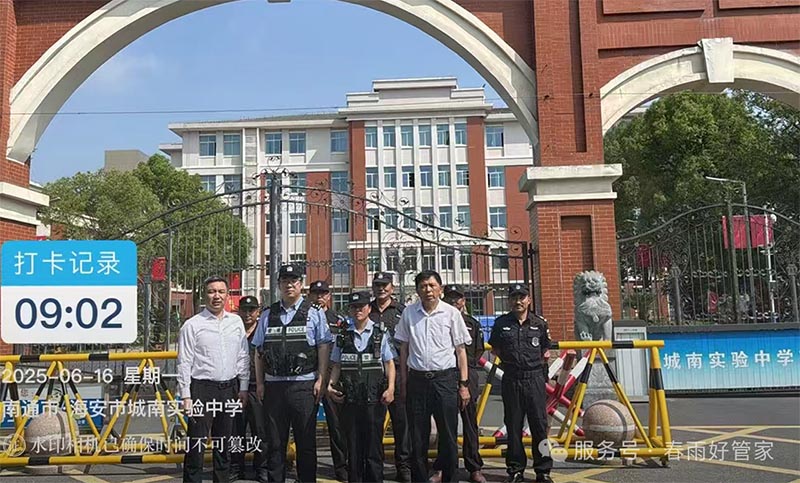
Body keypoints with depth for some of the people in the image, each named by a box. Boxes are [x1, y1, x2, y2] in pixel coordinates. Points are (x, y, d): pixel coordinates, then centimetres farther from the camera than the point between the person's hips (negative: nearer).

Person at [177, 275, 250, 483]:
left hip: (230, 389, 4)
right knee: (196, 446, -2)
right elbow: (184, 363, -5)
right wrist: (186, 396, -9)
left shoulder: (236, 322, 7)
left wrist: (243, 388, 8)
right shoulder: (192, 325, -4)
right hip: (202, 389, -4)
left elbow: (243, 357, 11)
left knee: (224, 446, 14)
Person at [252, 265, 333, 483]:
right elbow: (259, 352, 13)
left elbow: (324, 348, 0)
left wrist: (320, 380, -6)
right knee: (274, 440, 9)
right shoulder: (267, 315, 12)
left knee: (306, 440, 3)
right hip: (273, 384, 3)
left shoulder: (314, 313, 4)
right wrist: (260, 383, 6)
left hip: (304, 385, -2)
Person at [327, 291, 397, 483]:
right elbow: (337, 365, 13)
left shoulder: (379, 335, 3)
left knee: (374, 441, 2)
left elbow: (389, 363, 3)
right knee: (352, 443, 8)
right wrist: (331, 385, -2)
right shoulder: (342, 336, 9)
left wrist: (390, 388, -9)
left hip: (374, 397, -2)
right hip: (349, 398, 2)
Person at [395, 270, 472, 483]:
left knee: (448, 434, 3)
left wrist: (464, 384, -1)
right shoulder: (409, 313, 4)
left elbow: (460, 350, 3)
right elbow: (404, 349, 10)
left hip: (445, 379, -1)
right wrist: (403, 382, 6)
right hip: (417, 379, 2)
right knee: (418, 435, 9)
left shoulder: (451, 313, -1)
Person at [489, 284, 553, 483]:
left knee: (539, 425, 2)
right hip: (511, 379, 0)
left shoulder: (539, 323, 5)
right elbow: (495, 348, 16)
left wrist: (539, 362, 5)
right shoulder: (501, 323, 3)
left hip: (535, 378, 0)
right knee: (513, 427, 6)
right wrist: (508, 362, 8)